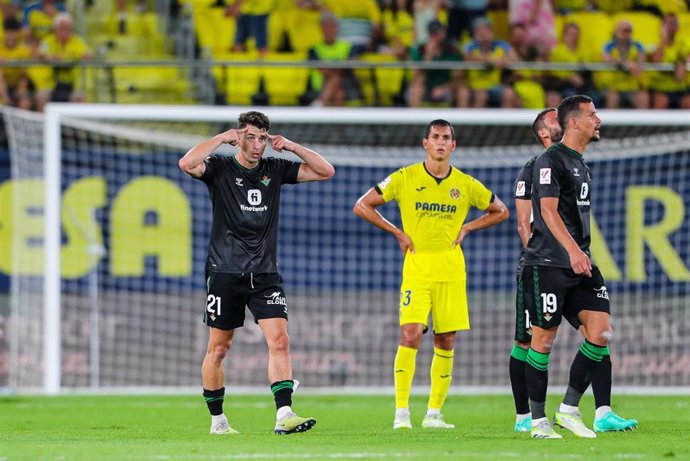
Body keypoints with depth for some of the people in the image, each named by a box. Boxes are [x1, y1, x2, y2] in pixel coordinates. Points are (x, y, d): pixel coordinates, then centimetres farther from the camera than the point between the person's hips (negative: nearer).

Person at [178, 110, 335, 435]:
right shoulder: (220, 168, -3)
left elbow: (325, 171, 8)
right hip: (225, 273, -3)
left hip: (265, 274, 3)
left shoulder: (275, 170, 9)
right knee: (218, 348, 4)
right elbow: (187, 164, -23)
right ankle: (217, 420, 17)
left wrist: (291, 146, -3)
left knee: (279, 340, -12)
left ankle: (284, 415, -19)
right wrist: (222, 138, -16)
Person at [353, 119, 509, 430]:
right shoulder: (404, 179, -1)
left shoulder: (465, 184, 6)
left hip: (452, 271, 3)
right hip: (416, 267, -3)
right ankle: (401, 411, -12)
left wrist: (467, 228, 7)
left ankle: (434, 413, 11)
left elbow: (500, 211, 20)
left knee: (445, 342, 3)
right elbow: (362, 206, 4)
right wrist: (397, 233, -1)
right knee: (410, 335, -16)